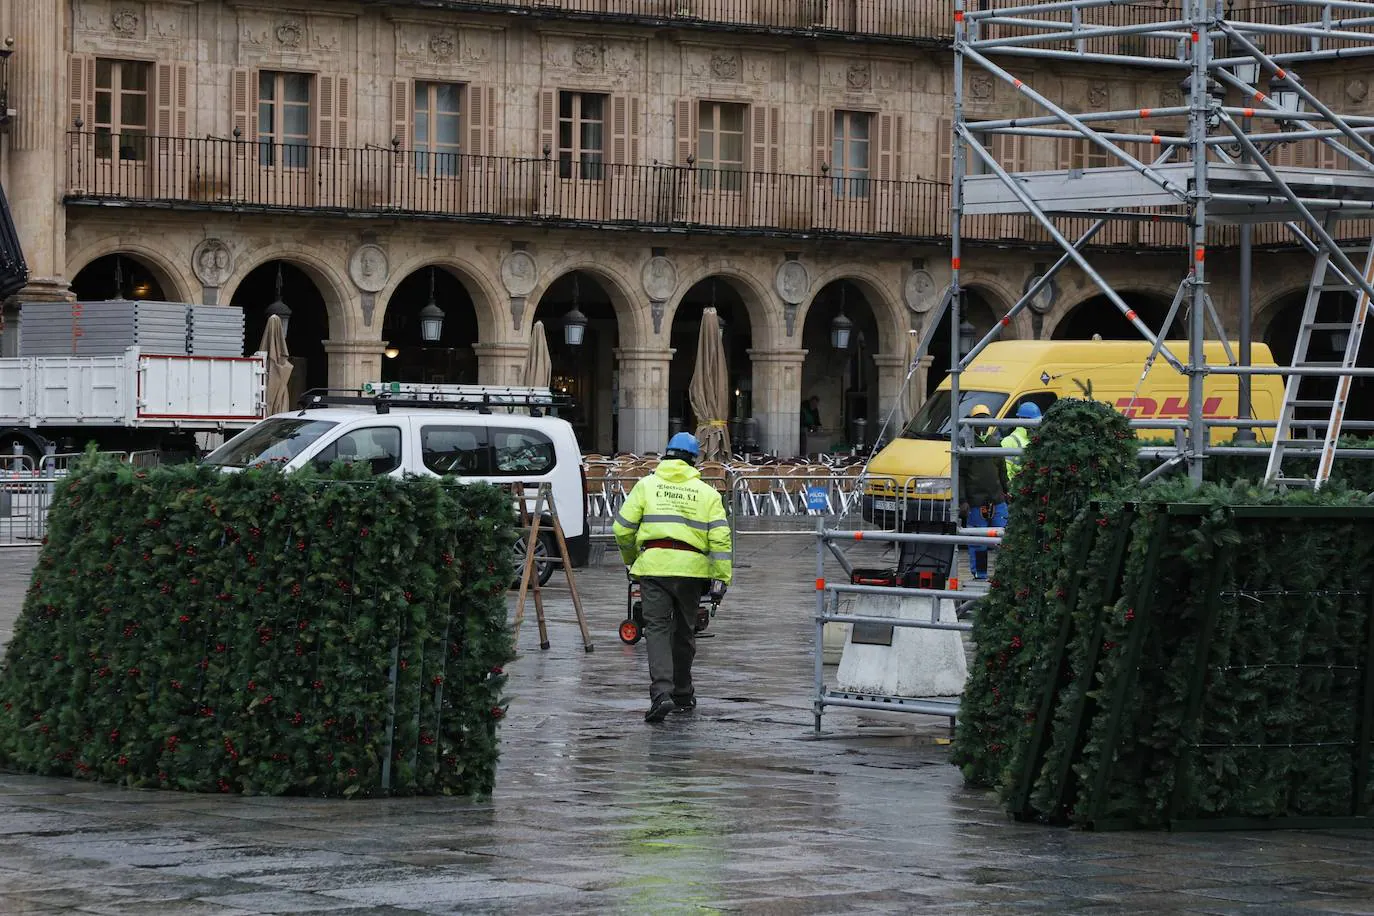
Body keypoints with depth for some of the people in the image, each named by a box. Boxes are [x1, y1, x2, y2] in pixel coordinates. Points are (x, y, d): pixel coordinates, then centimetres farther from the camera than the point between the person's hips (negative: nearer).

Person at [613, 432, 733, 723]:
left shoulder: (647, 485, 8)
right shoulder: (707, 492, 10)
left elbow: (622, 528, 5)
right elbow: (720, 538, 1)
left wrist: (631, 558, 22)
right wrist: (721, 578, 2)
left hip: (654, 565, -2)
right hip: (691, 568, 2)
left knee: (657, 628, -3)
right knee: (684, 630, 16)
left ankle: (661, 692, -21)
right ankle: (683, 694, 27)